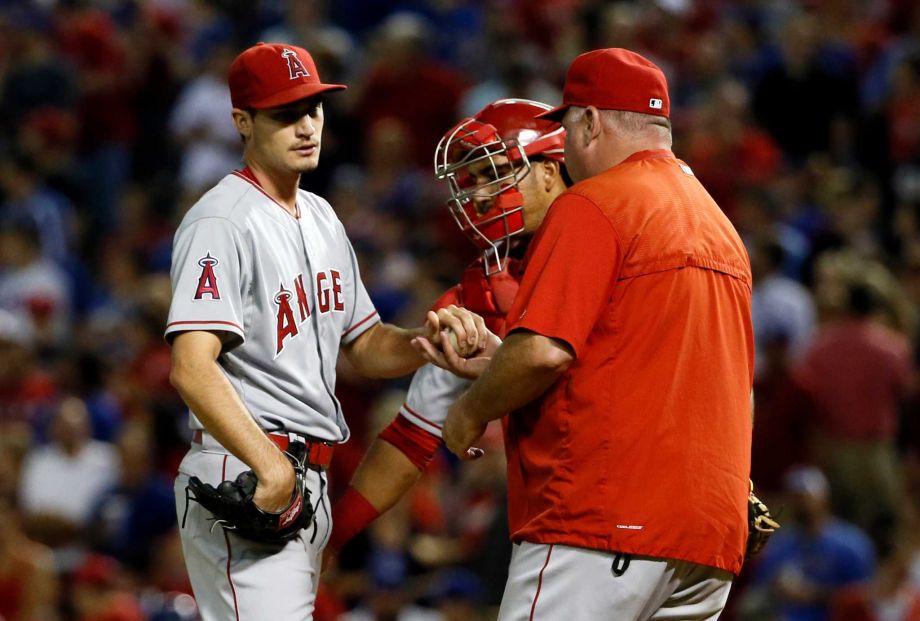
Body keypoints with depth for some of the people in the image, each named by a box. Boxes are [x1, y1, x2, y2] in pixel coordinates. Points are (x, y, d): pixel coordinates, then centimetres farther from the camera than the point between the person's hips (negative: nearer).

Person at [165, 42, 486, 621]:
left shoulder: (322, 219, 18)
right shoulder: (223, 222, -12)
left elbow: (365, 346, 23)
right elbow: (192, 368, -24)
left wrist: (428, 336, 0)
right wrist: (268, 462, -34)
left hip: (311, 484, 9)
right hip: (241, 475, -9)